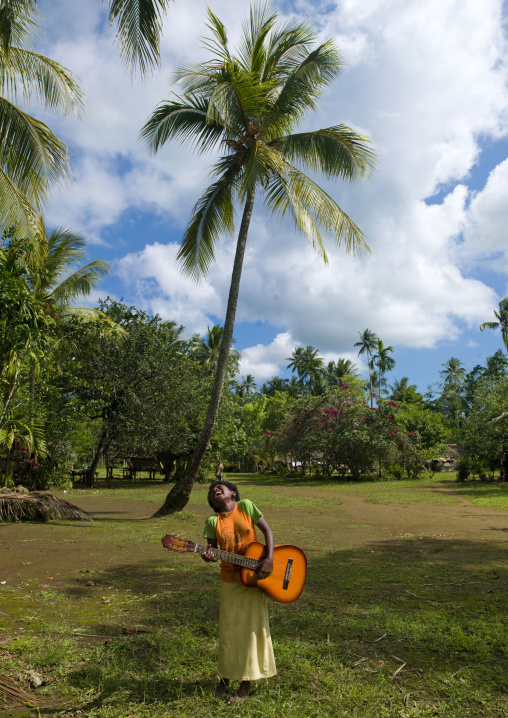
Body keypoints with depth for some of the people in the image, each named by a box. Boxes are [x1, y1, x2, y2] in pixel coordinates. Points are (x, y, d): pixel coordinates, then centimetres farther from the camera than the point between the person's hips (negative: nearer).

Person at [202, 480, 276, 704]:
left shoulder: (245, 506, -6)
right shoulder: (213, 521, -3)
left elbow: (266, 529, -6)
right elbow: (212, 548, -5)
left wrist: (269, 559, -15)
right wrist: (208, 555, -29)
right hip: (230, 580, 1)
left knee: (252, 628, 6)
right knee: (228, 629, 11)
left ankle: (245, 686, 21)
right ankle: (225, 678, 33)